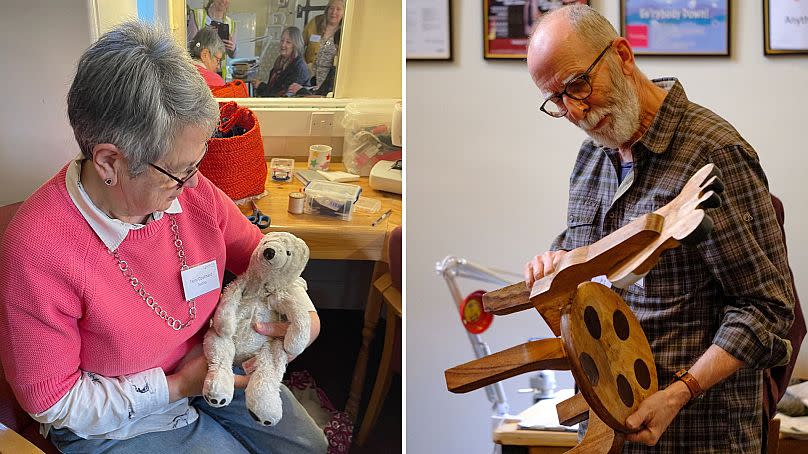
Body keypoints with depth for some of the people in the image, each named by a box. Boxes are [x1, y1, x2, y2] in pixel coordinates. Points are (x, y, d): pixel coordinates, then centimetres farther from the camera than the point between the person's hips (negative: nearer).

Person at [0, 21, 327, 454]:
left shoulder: (191, 190, -15)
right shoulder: (36, 251, -33)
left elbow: (258, 251, 6)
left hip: (210, 362, 6)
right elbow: (51, 400, -23)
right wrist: (176, 387, -22)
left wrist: (303, 310, -13)